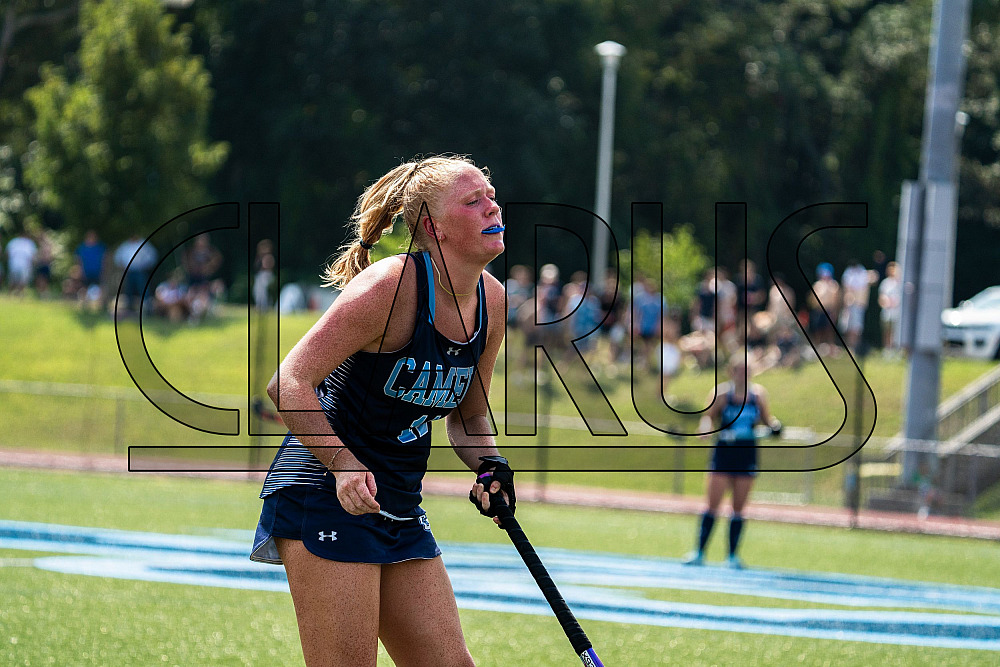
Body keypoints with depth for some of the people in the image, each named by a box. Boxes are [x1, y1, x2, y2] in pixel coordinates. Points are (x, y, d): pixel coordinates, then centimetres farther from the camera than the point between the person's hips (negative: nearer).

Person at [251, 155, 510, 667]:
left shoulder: (492, 301, 6)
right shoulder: (391, 285, -17)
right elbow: (288, 383, -20)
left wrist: (490, 466, 0)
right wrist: (343, 463, -31)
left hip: (400, 510, 8)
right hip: (323, 492, -8)